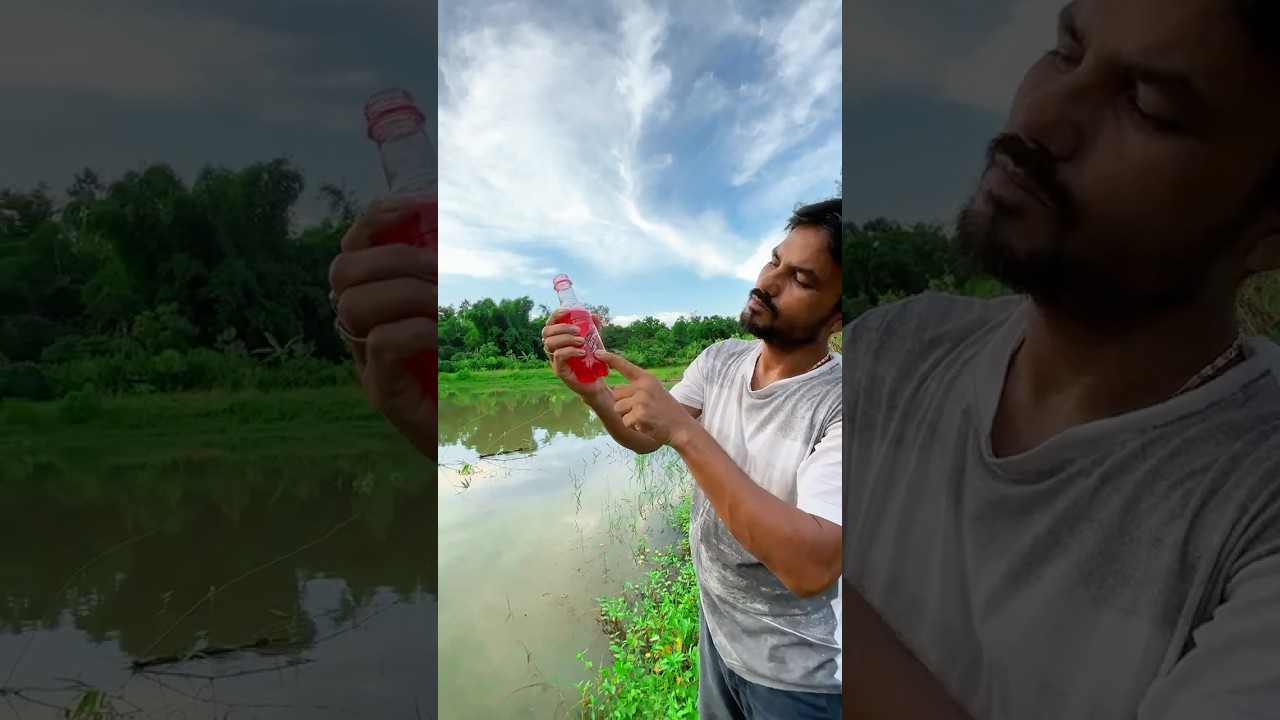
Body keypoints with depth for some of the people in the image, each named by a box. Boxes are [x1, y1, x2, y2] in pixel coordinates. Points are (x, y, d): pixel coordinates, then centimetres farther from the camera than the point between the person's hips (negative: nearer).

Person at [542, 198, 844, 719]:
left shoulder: (838, 406, -29)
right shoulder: (720, 360, -6)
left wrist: (685, 431, -41)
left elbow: (812, 567, -39)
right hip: (716, 623, 6)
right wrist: (590, 390, -22)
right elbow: (643, 439, 0)